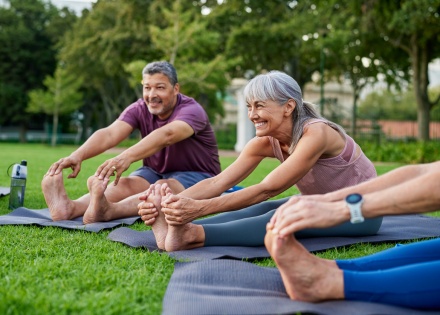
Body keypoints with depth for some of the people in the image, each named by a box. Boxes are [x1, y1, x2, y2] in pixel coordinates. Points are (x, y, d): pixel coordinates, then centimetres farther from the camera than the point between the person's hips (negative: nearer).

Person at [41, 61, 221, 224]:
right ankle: (71, 208, -54)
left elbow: (166, 135, -42)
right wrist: (77, 155, -45)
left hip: (197, 177, -4)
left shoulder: (191, 110, -21)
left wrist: (126, 157, -59)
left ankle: (107, 211, -63)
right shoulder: (139, 110, -7)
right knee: (124, 185, -26)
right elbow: (109, 134, -25)